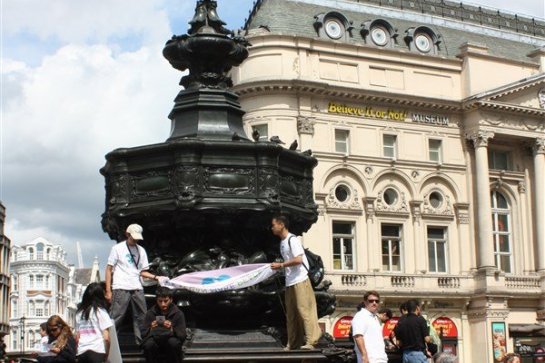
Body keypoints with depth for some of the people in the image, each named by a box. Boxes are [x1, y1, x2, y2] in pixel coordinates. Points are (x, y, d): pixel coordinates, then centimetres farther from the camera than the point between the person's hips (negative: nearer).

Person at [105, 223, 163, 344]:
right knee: (115, 317, -10)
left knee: (141, 317, 3)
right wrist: (108, 290, -5)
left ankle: (142, 342, 8)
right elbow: (109, 269, 1)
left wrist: (155, 277, -2)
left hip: (137, 288, 5)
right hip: (121, 288, -5)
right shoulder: (118, 248, 2)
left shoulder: (141, 250, 16)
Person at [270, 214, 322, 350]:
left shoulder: (292, 240, -11)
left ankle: (310, 341, -8)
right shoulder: (282, 242, 16)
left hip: (300, 280, -9)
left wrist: (281, 265, -15)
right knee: (291, 314, 9)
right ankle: (293, 343, 14)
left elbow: (298, 260, -20)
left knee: (304, 310, -9)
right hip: (289, 282, 9)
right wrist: (280, 266, 7)